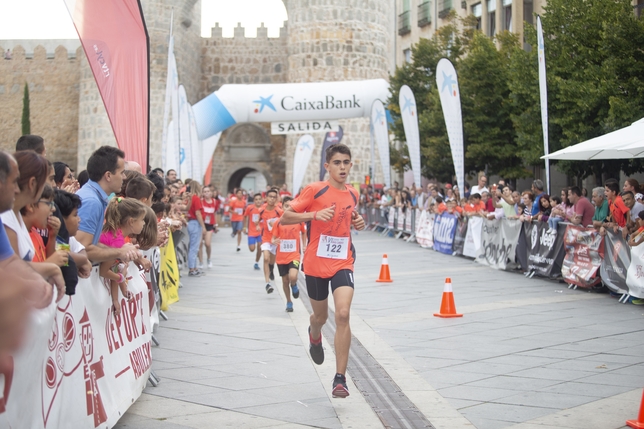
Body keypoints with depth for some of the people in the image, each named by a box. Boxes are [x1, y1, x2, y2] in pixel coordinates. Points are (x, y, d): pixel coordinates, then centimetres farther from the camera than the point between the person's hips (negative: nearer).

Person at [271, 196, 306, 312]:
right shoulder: (278, 222, -3)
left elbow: (304, 233, 16)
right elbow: (273, 238, 2)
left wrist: (304, 246, 8)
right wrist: (274, 241, -21)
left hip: (294, 255, -2)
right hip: (281, 257, 2)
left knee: (293, 277, -24)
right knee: (285, 280, 10)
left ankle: (294, 285, 12)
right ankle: (289, 302, 29)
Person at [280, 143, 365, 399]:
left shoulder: (353, 194, 7)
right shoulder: (315, 191, -8)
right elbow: (285, 218, -10)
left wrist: (358, 223, 4)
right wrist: (315, 214, -24)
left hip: (342, 263, 2)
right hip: (316, 263, -2)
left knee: (343, 314, -18)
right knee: (321, 317, 15)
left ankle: (340, 378, -14)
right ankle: (315, 336, 55)